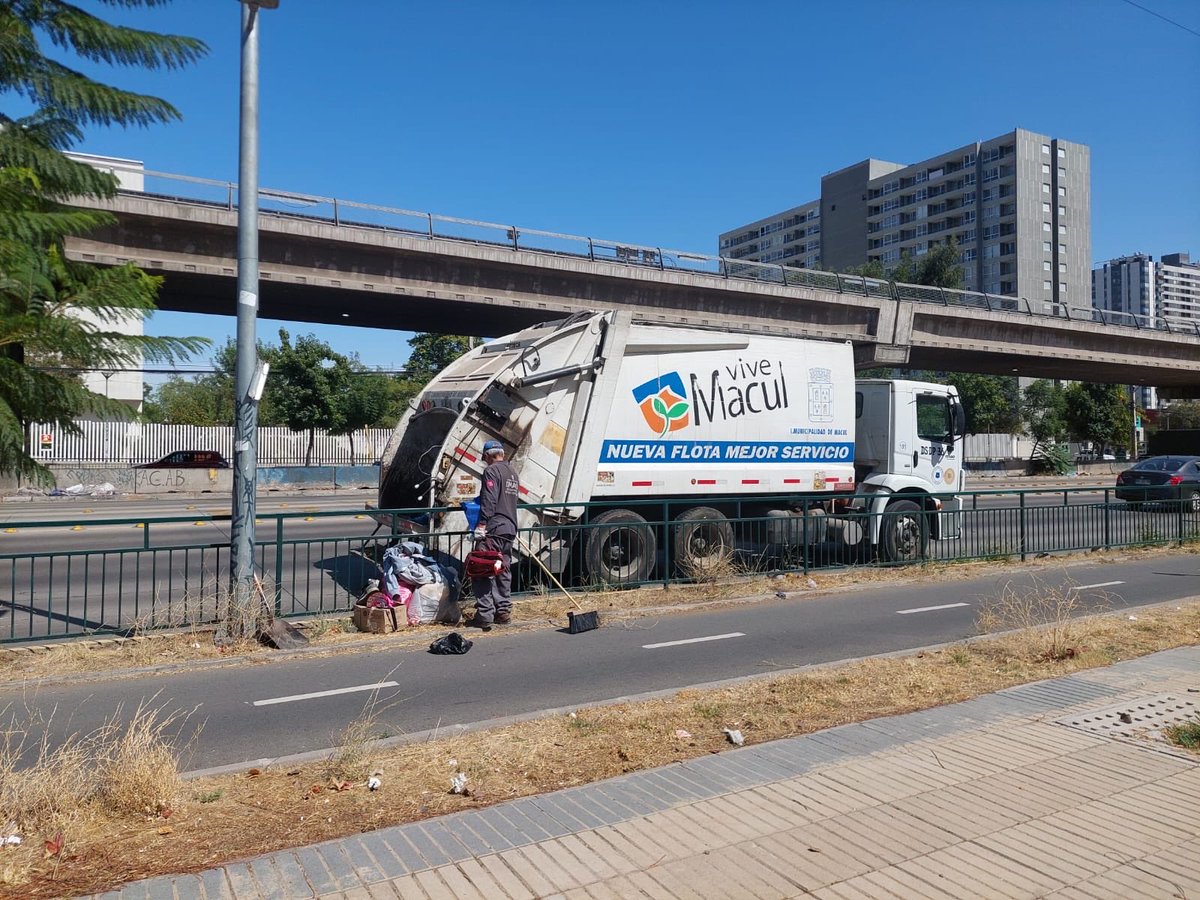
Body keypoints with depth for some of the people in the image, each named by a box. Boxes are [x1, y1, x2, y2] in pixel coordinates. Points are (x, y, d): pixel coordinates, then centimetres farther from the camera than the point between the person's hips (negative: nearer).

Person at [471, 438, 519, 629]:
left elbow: (489, 501, -18)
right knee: (504, 572, 14)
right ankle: (504, 611, 17)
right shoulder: (513, 472, 20)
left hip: (493, 529, -9)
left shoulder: (492, 471, -8)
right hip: (510, 528, 9)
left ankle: (485, 614, -9)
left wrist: (482, 524, -21)